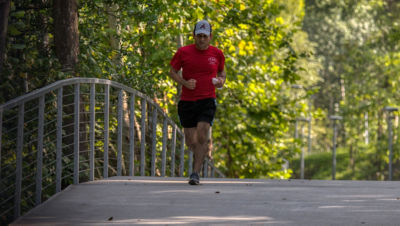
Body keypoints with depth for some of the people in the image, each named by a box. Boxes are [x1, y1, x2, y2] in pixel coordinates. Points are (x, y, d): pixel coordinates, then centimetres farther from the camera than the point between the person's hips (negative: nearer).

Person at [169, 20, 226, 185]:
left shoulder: (217, 54, 5)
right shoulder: (183, 52, 0)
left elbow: (222, 72, 21)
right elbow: (172, 72, 8)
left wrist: (221, 81, -2)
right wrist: (184, 82, -11)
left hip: (207, 100, -1)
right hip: (187, 101, 1)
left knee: (202, 137, -17)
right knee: (190, 142, 3)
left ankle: (195, 173, -12)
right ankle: (201, 154, 37)